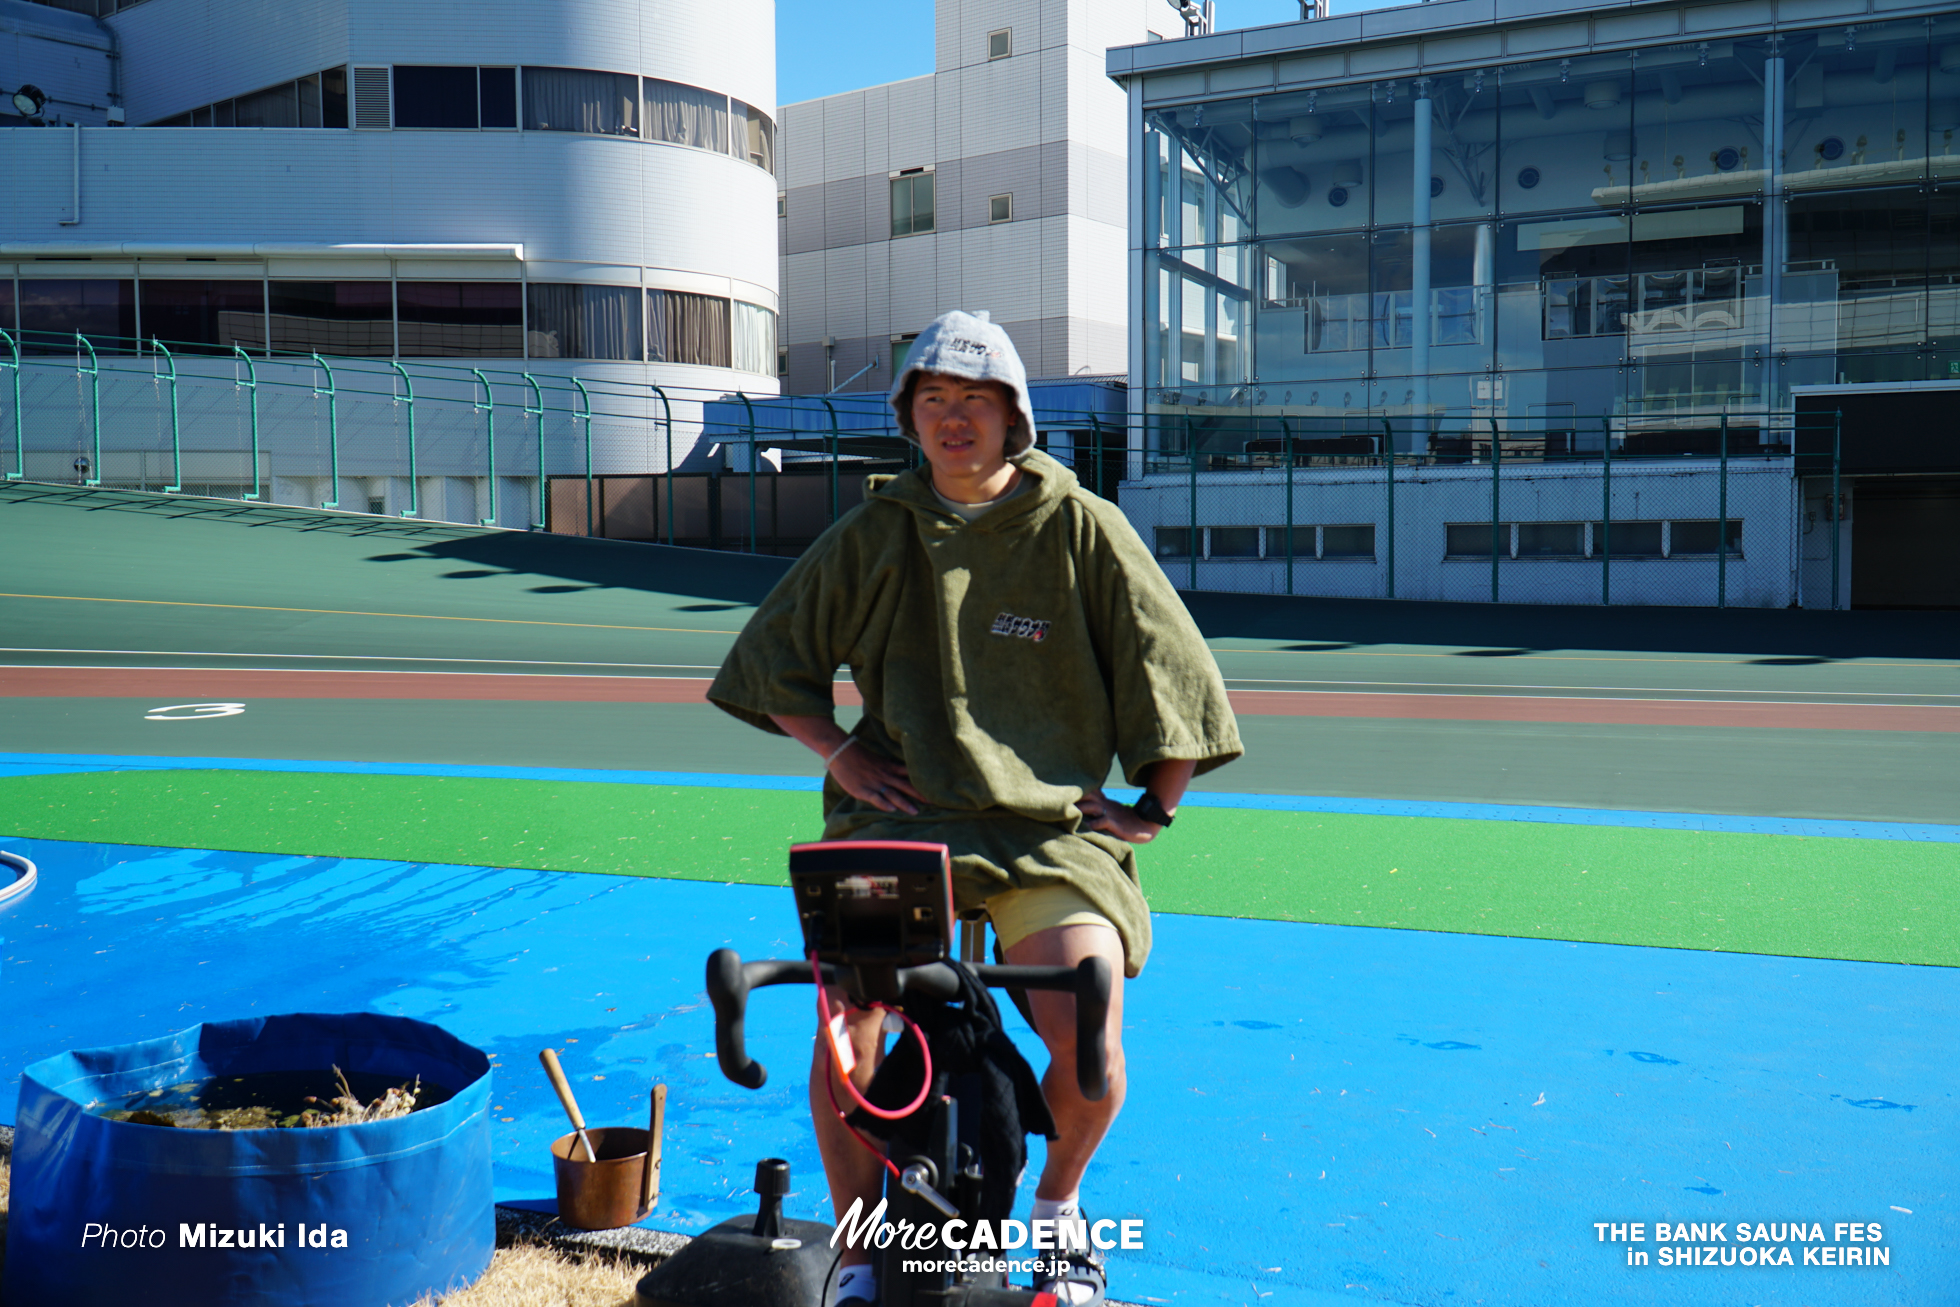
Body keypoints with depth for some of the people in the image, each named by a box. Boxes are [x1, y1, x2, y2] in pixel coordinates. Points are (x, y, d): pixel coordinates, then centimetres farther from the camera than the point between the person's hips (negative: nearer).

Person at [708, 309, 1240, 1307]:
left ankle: (1057, 1200, 15)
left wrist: (1155, 804, 4)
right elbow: (772, 660, 18)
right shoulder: (874, 533, 10)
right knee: (846, 1008, -23)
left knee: (1089, 1043, -21)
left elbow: (1168, 666, 9)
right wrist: (840, 753, 6)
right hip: (901, 814, 1)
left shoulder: (1080, 528, 4)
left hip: (1054, 823, -1)